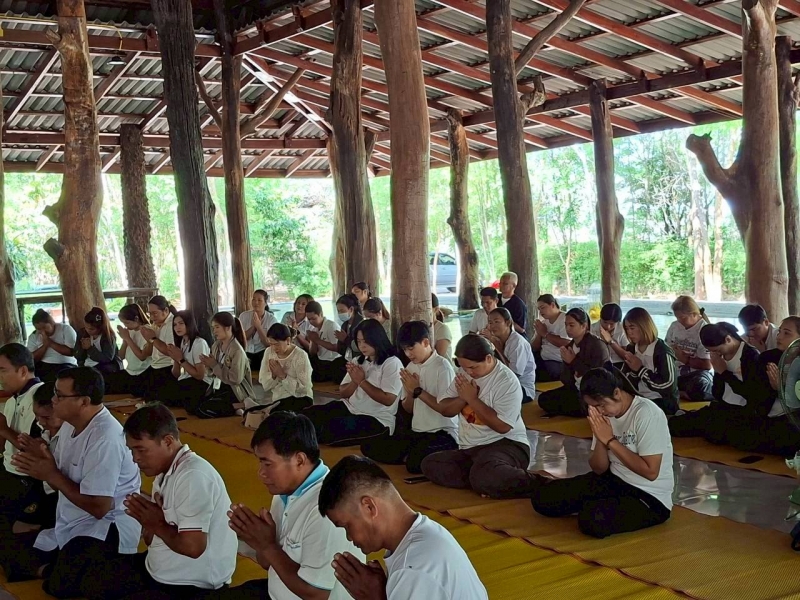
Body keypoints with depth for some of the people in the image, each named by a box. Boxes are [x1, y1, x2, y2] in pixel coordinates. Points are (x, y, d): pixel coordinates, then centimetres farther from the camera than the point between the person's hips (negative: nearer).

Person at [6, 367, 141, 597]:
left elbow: (98, 508, -24)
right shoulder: (71, 424, 4)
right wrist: (43, 464, -12)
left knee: (60, 584, -24)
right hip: (70, 524, 9)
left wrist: (52, 476, -17)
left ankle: (109, 570, 1)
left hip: (107, 529, -9)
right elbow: (63, 478, 11)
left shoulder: (105, 439, -26)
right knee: (14, 560, 7)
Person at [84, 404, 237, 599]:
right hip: (159, 568, 10)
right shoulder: (165, 472, 6)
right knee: (94, 584, 19)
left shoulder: (193, 476, -26)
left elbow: (192, 546, -32)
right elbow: (151, 539, 12)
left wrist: (158, 526, -16)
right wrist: (148, 521, -11)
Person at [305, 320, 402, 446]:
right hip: (349, 408, 7)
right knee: (310, 414, -16)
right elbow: (343, 393, 13)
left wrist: (362, 381, -16)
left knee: (331, 427, -27)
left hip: (376, 419, -7)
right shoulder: (358, 361, 14)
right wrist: (354, 381, -9)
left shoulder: (392, 363, -9)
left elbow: (388, 399, -17)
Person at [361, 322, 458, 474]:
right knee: (369, 446, -5)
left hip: (443, 433, -7)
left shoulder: (442, 366, -10)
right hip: (416, 432, 7)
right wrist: (410, 392, -6)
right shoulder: (411, 368, 9)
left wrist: (417, 391, -12)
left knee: (416, 463, -35)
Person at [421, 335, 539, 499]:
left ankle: (533, 482, -15)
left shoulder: (507, 381, -14)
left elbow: (502, 426, -21)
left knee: (485, 478, -38)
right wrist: (463, 398, -11)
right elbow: (445, 409, 10)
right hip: (469, 449, 8)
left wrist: (472, 399, -16)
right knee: (430, 465, -14)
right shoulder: (464, 373, 9)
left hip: (505, 444, -8)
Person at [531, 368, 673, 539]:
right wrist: (600, 439, -17)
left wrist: (610, 440, -20)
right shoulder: (605, 413, 1)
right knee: (543, 498, -7)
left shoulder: (647, 414, -19)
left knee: (591, 519, -34)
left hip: (650, 496, -7)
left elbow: (650, 472, -22)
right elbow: (599, 469, 3)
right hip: (613, 480, 7)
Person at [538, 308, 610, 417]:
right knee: (544, 398, -8)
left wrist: (573, 361, -18)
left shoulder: (597, 346, -14)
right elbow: (566, 380, 9)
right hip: (576, 390, 7)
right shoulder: (569, 346, 8)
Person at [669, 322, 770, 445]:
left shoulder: (750, 355, -12)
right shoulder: (721, 353, 8)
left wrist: (724, 372, -12)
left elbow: (752, 394, -17)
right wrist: (717, 372, -6)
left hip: (743, 411, -6)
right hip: (723, 407, 6)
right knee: (674, 423, -11)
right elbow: (717, 394, 12)